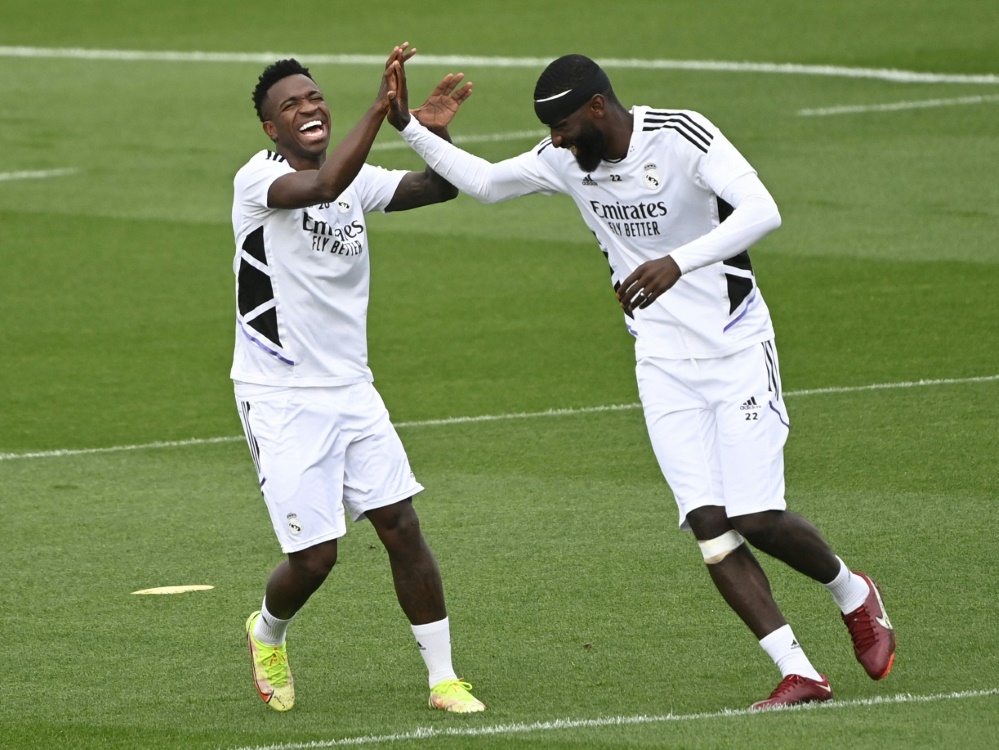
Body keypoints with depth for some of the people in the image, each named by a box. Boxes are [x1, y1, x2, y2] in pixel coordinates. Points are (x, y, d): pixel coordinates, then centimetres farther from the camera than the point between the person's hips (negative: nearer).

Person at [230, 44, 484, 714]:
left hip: (351, 389, 6)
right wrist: (380, 107, -37)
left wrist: (436, 133, -19)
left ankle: (444, 679, 6)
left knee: (403, 528, -3)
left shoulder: (357, 180, 7)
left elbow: (440, 187, 1)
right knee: (314, 557, -5)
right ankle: (268, 633, 28)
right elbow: (323, 185, -34)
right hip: (280, 399, -6)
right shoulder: (258, 180, -14)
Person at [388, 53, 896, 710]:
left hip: (737, 351, -5)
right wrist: (408, 127, 5)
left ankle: (855, 596, 22)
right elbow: (484, 183, 16)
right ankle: (798, 673, -7)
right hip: (664, 365, 5)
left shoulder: (682, 137, -19)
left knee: (759, 519, -9)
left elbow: (762, 211, -32)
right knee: (709, 525, -9)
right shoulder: (565, 161, 0)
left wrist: (677, 262, -44)